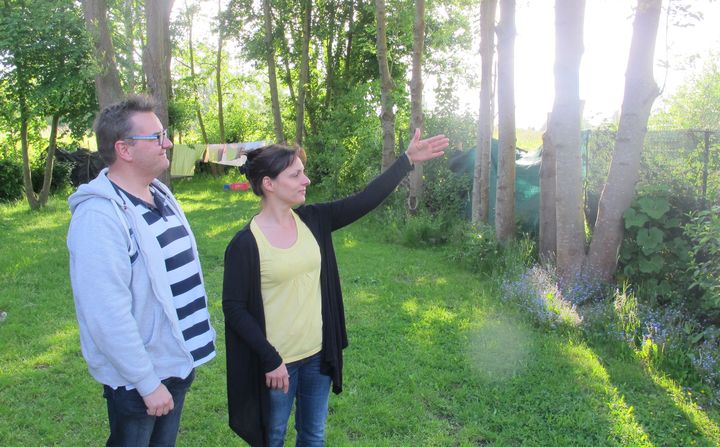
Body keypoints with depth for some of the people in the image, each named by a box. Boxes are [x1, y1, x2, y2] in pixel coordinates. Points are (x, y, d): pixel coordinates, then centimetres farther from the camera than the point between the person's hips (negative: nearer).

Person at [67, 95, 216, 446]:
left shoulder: (160, 194, 5)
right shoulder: (100, 216, -24)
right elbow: (108, 315, -27)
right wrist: (147, 383, -21)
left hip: (178, 362, 8)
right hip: (138, 378, -8)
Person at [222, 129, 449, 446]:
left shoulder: (312, 221, -2)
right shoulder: (245, 243, -16)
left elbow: (365, 201, -6)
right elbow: (234, 307, -14)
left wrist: (408, 159, -9)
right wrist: (270, 360, -17)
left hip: (318, 355, 5)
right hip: (276, 363, -4)